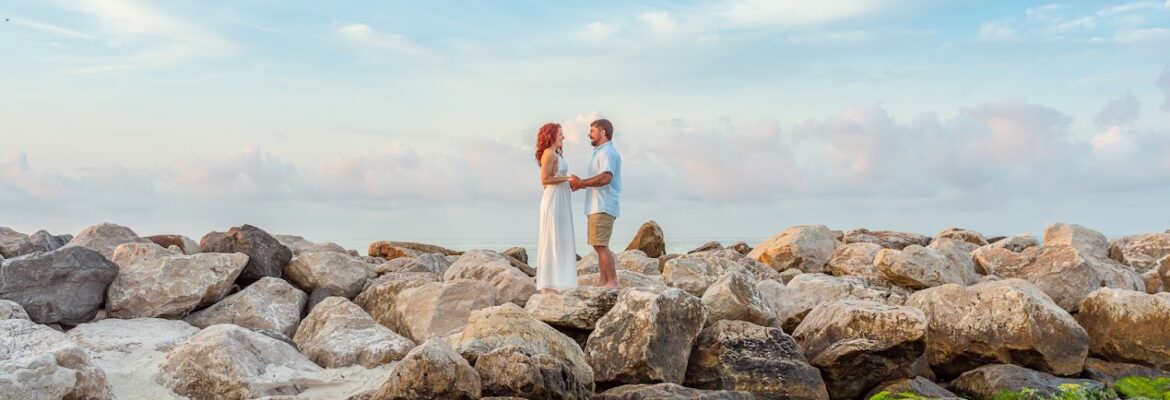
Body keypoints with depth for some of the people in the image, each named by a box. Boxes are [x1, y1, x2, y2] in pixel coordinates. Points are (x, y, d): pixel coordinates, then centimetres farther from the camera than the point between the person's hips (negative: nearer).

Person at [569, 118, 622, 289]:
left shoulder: (607, 152, -11)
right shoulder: (601, 152, 23)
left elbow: (606, 178, -25)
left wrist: (581, 183, -19)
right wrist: (580, 184, 13)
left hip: (603, 207, -11)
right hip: (598, 207, 11)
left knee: (601, 245, -13)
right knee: (600, 245, 11)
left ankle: (613, 282, -13)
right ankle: (603, 282, 13)